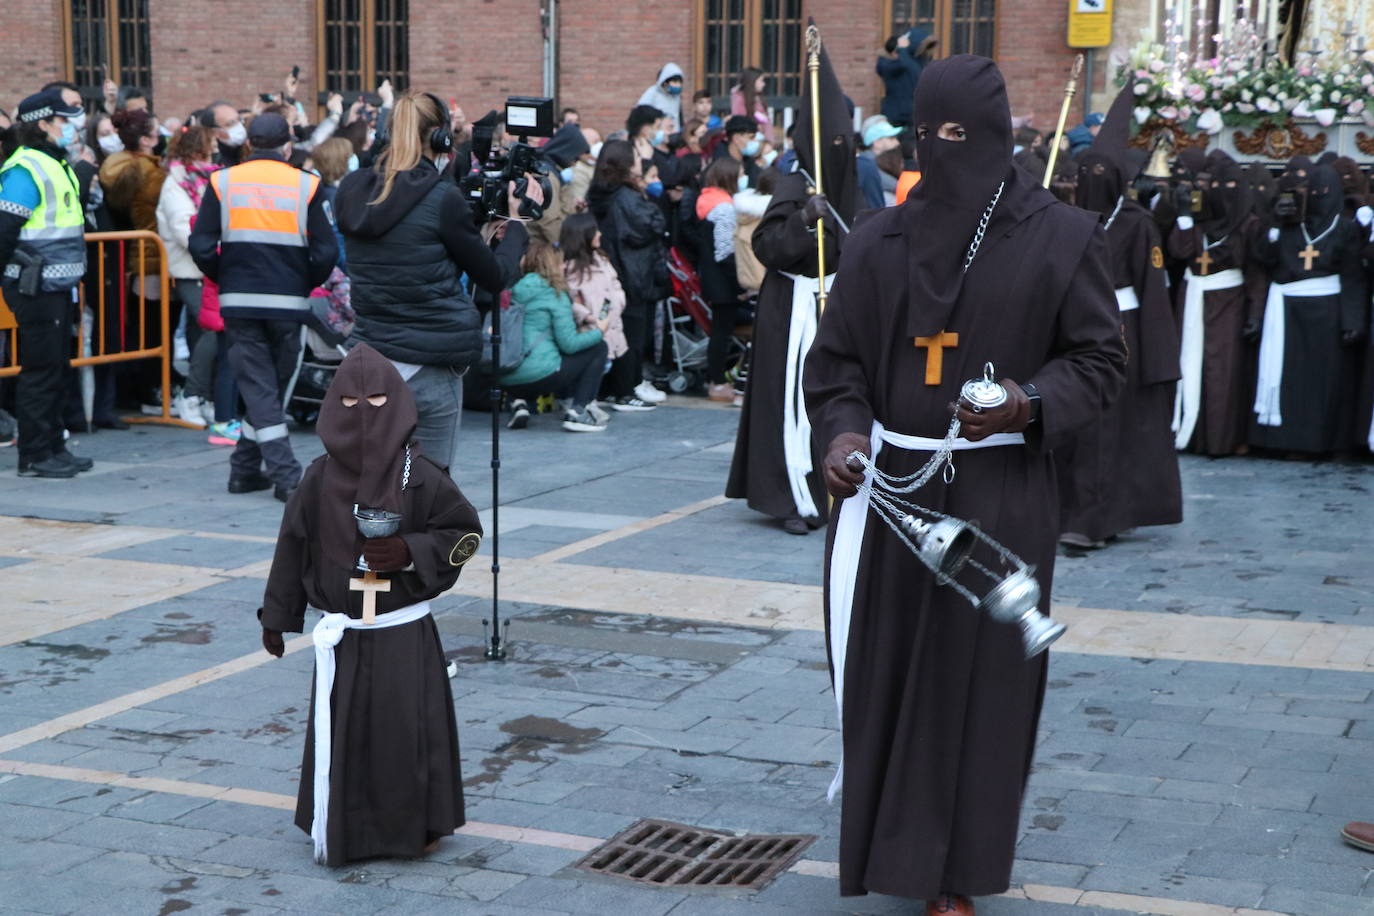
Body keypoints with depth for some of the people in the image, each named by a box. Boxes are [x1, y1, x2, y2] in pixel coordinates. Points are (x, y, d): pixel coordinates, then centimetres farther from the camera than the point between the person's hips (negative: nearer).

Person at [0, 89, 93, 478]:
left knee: (56, 369, 14)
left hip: (58, 286, 10)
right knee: (40, 369, -5)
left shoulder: (57, 165, 16)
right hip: (36, 288, -10)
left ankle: (53, 447, 23)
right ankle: (34, 456, 1)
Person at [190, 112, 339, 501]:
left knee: (257, 386, 2)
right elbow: (326, 251, -7)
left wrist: (224, 278, 11)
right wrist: (306, 282, 10)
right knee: (273, 384, 14)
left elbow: (201, 246, -5)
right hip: (288, 302, 0)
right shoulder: (305, 185, -2)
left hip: (239, 298, 0)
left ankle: (285, 474, -6)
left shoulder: (223, 181, 0)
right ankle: (246, 467, 19)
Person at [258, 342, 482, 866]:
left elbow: (465, 532, -1)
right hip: (343, 636, 2)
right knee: (342, 733, 5)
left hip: (405, 635, -1)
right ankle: (339, 832, 21)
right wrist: (276, 617, 8)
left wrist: (411, 552, -16)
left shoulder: (419, 477, -7)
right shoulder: (320, 479, -2)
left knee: (407, 730, 2)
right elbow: (294, 547, 5)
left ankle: (415, 825, 20)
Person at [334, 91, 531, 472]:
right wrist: (516, 222, 13)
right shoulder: (442, 197, -12)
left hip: (370, 357, 5)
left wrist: (482, 229, 19)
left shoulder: (352, 191, 5)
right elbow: (494, 277, -3)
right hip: (431, 365, -5)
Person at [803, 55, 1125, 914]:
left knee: (979, 680, 3)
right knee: (884, 671, 8)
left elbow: (1099, 359, 0)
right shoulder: (877, 241, 5)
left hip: (997, 497, -2)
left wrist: (1028, 405, -18)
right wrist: (843, 428, -10)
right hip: (890, 487, 3)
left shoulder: (1064, 237, -2)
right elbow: (838, 358, 9)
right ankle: (887, 840, 27)